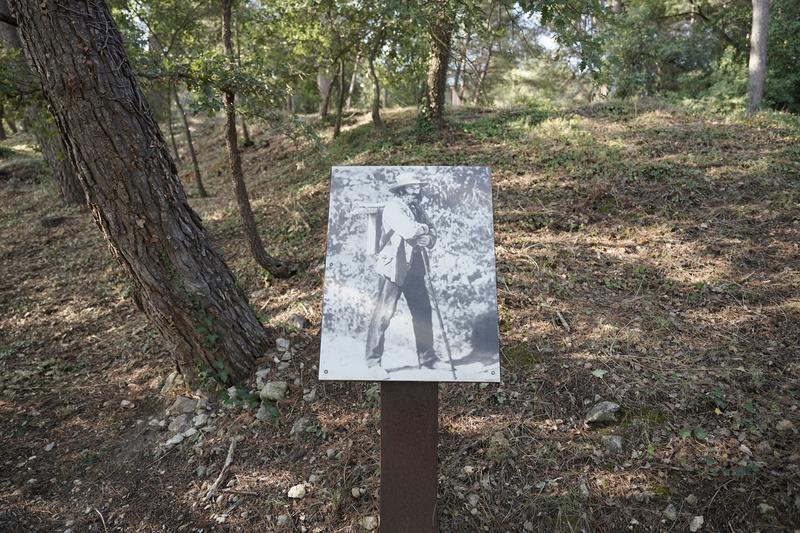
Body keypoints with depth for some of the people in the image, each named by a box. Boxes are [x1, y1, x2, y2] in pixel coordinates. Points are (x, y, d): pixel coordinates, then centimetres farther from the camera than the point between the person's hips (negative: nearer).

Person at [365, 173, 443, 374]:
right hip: (393, 268, -8)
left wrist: (429, 239, -12)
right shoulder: (393, 207, -10)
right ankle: (373, 361, 5)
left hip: (414, 269, 8)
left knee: (423, 312, 10)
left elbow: (432, 234, 11)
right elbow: (409, 230, -25)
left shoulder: (417, 208, 14)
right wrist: (425, 228, -6)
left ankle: (427, 358, 22)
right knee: (383, 314, -5)